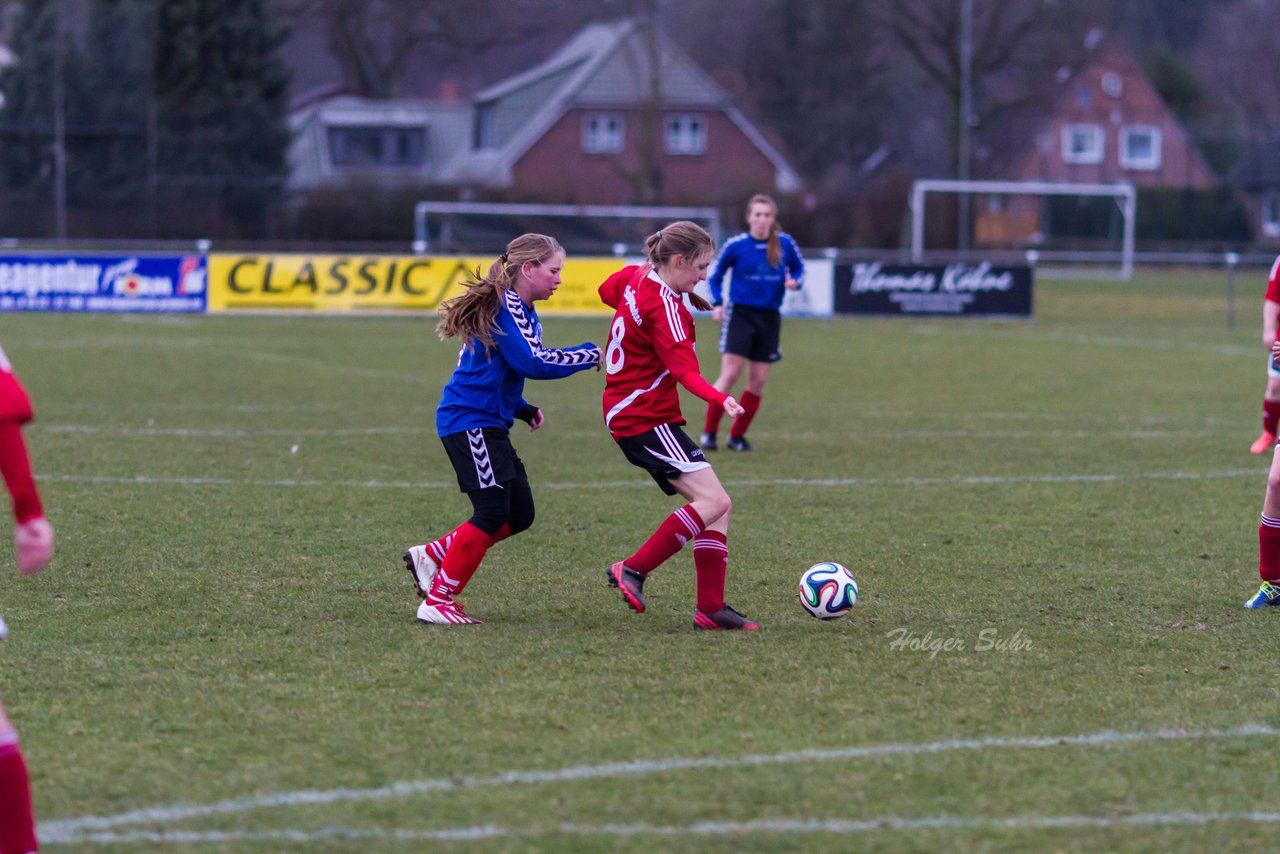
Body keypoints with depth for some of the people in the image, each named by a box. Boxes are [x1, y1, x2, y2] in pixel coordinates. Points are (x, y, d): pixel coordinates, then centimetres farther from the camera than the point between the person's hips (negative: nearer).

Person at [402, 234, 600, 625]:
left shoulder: (519, 310, 16)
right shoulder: (506, 308, -15)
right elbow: (533, 362, -25)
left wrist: (523, 409, 14)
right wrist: (589, 355, -15)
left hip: (488, 424, 10)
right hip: (470, 421, -10)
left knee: (519, 515, 8)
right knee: (492, 513, -11)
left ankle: (431, 557, 16)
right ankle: (437, 602, -6)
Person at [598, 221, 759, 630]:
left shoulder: (636, 277, 9)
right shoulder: (666, 307, -17)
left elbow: (607, 290, 33)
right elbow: (684, 369, -29)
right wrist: (719, 399, -44)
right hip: (645, 418, -10)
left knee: (716, 506, 4)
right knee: (713, 501, -21)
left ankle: (710, 607, -1)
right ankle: (632, 571, -17)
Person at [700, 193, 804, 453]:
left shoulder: (785, 244, -1)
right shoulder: (736, 245, -6)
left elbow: (799, 269, 14)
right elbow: (715, 275, 7)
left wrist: (794, 281, -9)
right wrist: (716, 304, -6)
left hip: (769, 317, 3)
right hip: (740, 314, -3)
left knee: (758, 380, 3)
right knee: (730, 374, -13)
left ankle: (737, 436, 15)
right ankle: (709, 432, -4)